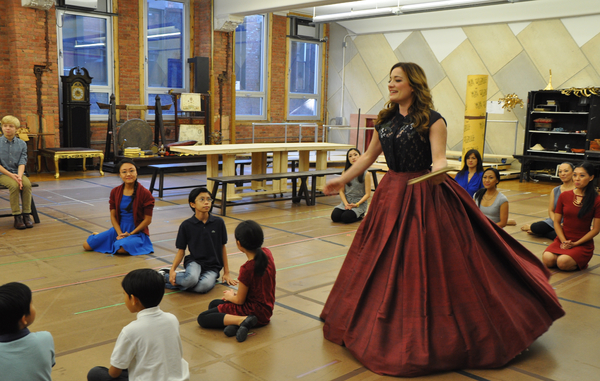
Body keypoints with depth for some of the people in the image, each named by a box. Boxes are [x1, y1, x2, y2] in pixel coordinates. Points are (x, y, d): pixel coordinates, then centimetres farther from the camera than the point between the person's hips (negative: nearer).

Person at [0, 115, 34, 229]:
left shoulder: (22, 144, 6)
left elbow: (22, 163, -1)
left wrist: (19, 176, -19)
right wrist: (11, 175, -16)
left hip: (18, 173, 2)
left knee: (27, 184, -29)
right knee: (14, 185, -32)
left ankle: (26, 214, -20)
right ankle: (17, 216, -25)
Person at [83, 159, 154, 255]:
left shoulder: (145, 194, -11)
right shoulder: (115, 192, 3)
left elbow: (147, 220, -10)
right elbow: (113, 216, 4)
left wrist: (130, 234, -14)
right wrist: (120, 234, -11)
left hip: (137, 231, -4)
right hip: (119, 229, 4)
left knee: (121, 249, -35)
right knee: (87, 245, -5)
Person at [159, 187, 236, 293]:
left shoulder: (218, 222, 0)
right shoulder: (186, 225, -2)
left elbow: (223, 247, 8)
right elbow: (181, 250, 3)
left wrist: (226, 273, 10)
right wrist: (172, 269, -12)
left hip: (212, 266, 2)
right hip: (194, 261, -2)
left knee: (204, 286, -32)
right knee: (191, 279, -37)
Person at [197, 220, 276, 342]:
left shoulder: (247, 268, -28)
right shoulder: (267, 253, -6)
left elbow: (239, 300, -14)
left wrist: (230, 296, 6)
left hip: (255, 311, -9)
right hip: (266, 308, 9)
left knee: (202, 319, -5)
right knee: (213, 304, 23)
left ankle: (243, 320, -23)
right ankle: (235, 323, -8)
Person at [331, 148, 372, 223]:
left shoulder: (365, 174, -7)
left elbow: (367, 194, -7)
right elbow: (341, 191, 3)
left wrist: (356, 204, -19)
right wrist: (346, 204, -13)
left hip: (360, 203, -3)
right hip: (346, 201, 4)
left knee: (346, 218, -27)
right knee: (335, 217, -21)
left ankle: (361, 215, 3)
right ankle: (348, 210, 8)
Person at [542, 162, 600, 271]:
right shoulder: (564, 196, 5)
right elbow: (556, 222, 4)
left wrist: (575, 244, -13)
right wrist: (564, 241, -11)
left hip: (583, 244, -2)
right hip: (562, 240, 3)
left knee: (563, 263, -29)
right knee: (547, 259, -26)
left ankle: (581, 262, 4)